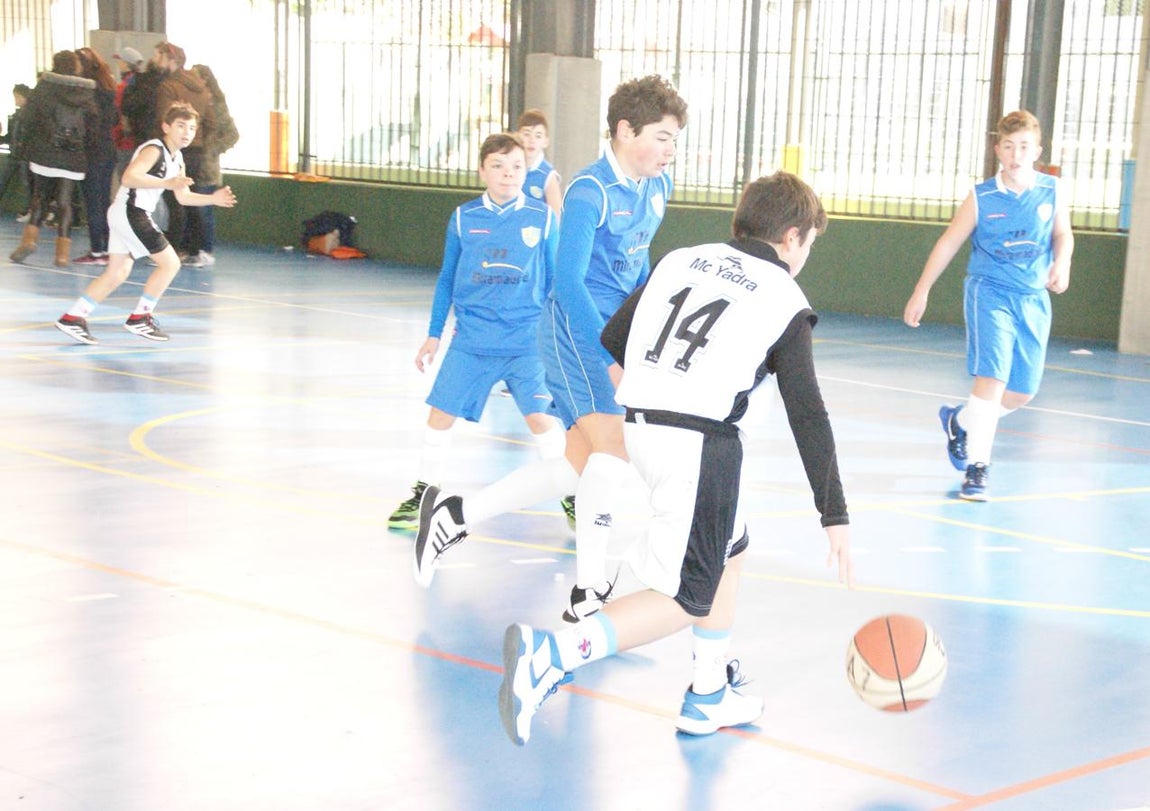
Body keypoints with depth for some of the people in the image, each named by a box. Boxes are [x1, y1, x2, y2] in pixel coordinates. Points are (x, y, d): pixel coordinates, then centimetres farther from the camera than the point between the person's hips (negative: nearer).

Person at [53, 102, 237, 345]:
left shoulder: (177, 159, 15)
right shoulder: (154, 149, -14)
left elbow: (183, 196, 22)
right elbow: (129, 177, -28)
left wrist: (212, 199, 10)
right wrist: (166, 183, -36)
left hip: (124, 215, 10)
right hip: (130, 213, -10)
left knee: (117, 274, 12)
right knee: (170, 263, -7)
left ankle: (72, 317, 12)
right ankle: (139, 317, -1)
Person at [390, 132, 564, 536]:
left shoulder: (542, 218, -3)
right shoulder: (463, 218, 1)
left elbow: (554, 281, 6)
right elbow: (447, 279, 10)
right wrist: (433, 335, 12)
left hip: (527, 340, -2)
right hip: (470, 340, 2)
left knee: (539, 415, -8)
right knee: (441, 411, 3)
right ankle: (424, 491, 21)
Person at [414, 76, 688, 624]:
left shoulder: (656, 188, 9)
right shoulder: (590, 192, -16)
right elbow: (568, 281, -23)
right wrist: (612, 356, -29)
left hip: (618, 331, 9)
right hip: (578, 330, -9)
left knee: (579, 467, 9)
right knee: (613, 443, -23)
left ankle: (456, 515, 21)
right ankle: (589, 590, -18)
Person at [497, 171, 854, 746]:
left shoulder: (680, 260, 16)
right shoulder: (785, 303, 3)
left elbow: (611, 339, 17)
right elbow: (808, 417, -1)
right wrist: (835, 518, 1)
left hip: (641, 425, 7)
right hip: (703, 441, -7)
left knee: (730, 548, 25)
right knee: (687, 598, -2)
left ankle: (710, 696, 29)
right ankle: (550, 655, -22)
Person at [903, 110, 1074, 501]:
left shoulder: (1053, 192, -2)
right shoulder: (981, 198, -6)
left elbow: (1063, 234, 12)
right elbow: (949, 242, 3)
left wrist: (1061, 263, -10)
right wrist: (921, 291, 4)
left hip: (1033, 299, 4)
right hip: (989, 292, -3)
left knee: (1022, 392, 8)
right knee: (992, 375, -19)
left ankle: (960, 421, 36)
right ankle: (978, 466, -12)